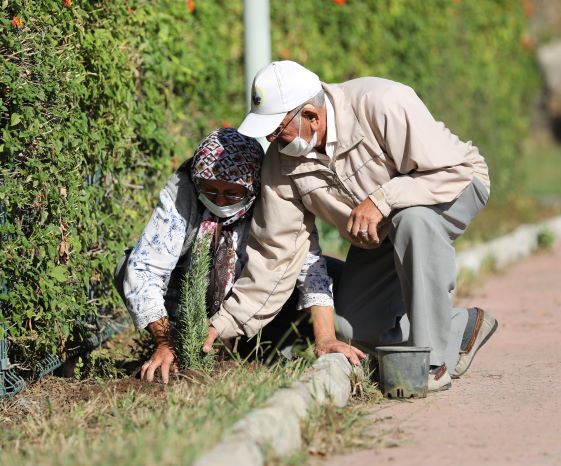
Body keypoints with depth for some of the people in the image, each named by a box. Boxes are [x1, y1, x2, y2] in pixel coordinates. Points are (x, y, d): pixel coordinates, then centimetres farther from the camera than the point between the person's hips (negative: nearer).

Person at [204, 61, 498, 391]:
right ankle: (462, 328, 13)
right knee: (351, 329, -4)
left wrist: (380, 200, -39)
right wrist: (226, 322, -15)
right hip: (380, 237, 6)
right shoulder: (282, 160, -15)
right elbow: (275, 252, -10)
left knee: (415, 219, -41)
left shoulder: (382, 104, -34)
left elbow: (454, 169, -33)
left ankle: (436, 360, -29)